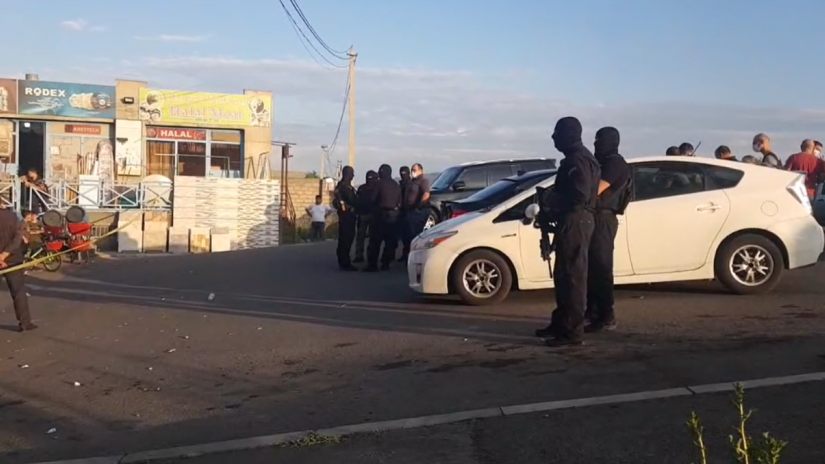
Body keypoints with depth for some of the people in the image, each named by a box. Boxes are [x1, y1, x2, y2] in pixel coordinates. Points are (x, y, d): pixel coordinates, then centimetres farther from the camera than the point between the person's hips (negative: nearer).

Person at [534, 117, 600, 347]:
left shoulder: (577, 159, -15)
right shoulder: (576, 157, 19)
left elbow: (579, 195, -24)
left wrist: (551, 201, -13)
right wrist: (552, 200, 13)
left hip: (574, 221, -11)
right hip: (574, 220, 11)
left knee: (572, 276, -10)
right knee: (564, 275, 16)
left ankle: (572, 331, -8)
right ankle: (561, 323, 25)